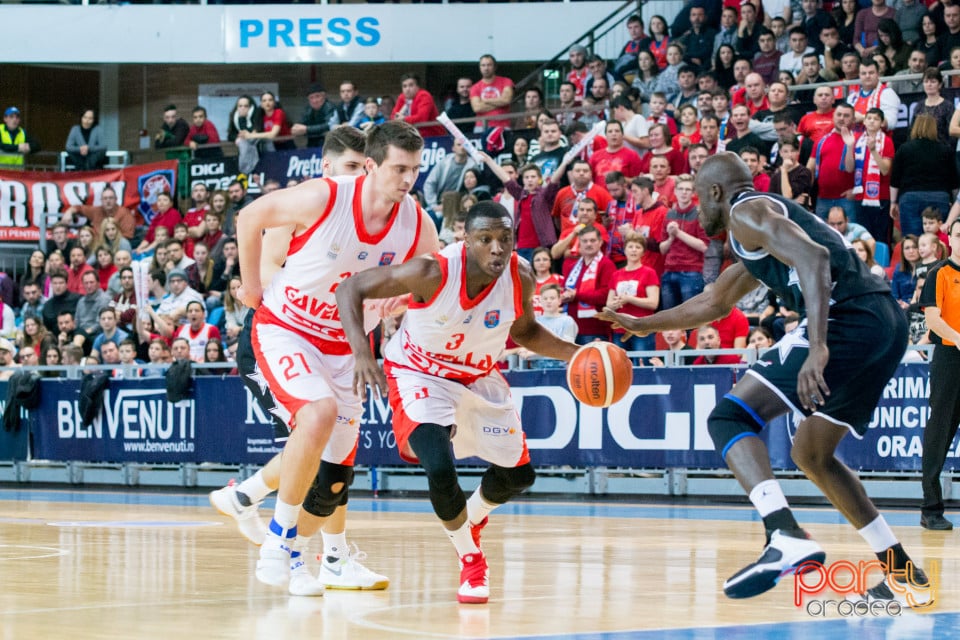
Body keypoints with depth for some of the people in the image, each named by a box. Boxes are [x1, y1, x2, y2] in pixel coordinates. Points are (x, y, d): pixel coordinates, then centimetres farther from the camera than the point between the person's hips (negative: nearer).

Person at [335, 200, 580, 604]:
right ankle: (471, 560, 3)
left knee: (518, 474, 11)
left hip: (480, 376, 5)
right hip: (420, 373, -5)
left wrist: (574, 354, -13)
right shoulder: (433, 272, -32)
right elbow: (351, 289, -26)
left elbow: (524, 331, 4)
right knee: (439, 469, -25)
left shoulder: (520, 278, -19)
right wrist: (362, 354, -39)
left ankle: (472, 517, 47)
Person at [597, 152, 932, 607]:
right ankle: (903, 574, 23)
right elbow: (713, 303, 47)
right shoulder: (760, 228, 32)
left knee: (729, 418, -10)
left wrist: (818, 349, -27)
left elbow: (814, 257, -17)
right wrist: (642, 324, 56)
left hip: (847, 316, -10)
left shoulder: (747, 211, 2)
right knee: (811, 454, 24)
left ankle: (787, 537, -32)